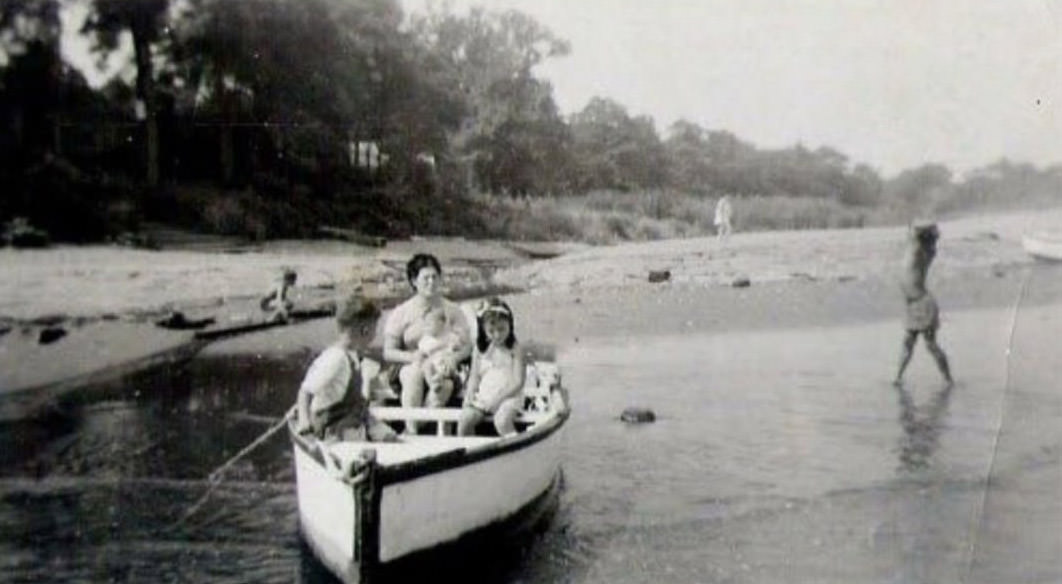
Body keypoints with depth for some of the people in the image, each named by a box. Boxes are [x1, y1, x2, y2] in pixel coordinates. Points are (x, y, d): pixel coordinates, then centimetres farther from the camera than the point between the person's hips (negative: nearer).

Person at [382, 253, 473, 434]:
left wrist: (454, 357, -18)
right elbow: (388, 353, 1)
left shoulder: (452, 311, 12)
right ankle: (411, 429, -38)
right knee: (414, 372, -37)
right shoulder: (401, 313, 7)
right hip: (408, 369, 0)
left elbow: (467, 346, 5)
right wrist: (411, 356, -19)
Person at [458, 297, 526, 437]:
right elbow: (475, 377, 16)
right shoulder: (480, 350, 10)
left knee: (502, 421, -34)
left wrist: (498, 398, -13)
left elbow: (518, 382, -6)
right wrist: (470, 394, -4)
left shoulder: (515, 349, -1)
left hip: (508, 396, -4)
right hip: (483, 397, 4)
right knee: (464, 419, -21)